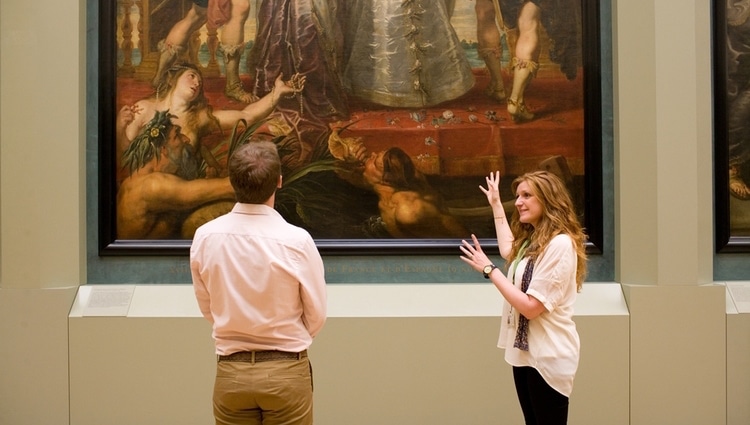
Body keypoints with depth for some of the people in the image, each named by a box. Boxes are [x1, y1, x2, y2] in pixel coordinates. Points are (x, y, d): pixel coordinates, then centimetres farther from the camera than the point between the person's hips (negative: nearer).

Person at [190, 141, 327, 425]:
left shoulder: (205, 237, -9)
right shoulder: (296, 240, -17)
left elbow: (208, 309, 4)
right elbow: (316, 316, -6)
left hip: (230, 371, 3)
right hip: (286, 371, -2)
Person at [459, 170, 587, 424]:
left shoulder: (560, 244, -19)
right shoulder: (530, 240, 11)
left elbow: (531, 307, -23)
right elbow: (508, 250, 37)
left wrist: (488, 269, -17)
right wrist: (496, 204, 37)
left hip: (548, 355, -9)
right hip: (525, 351, 9)